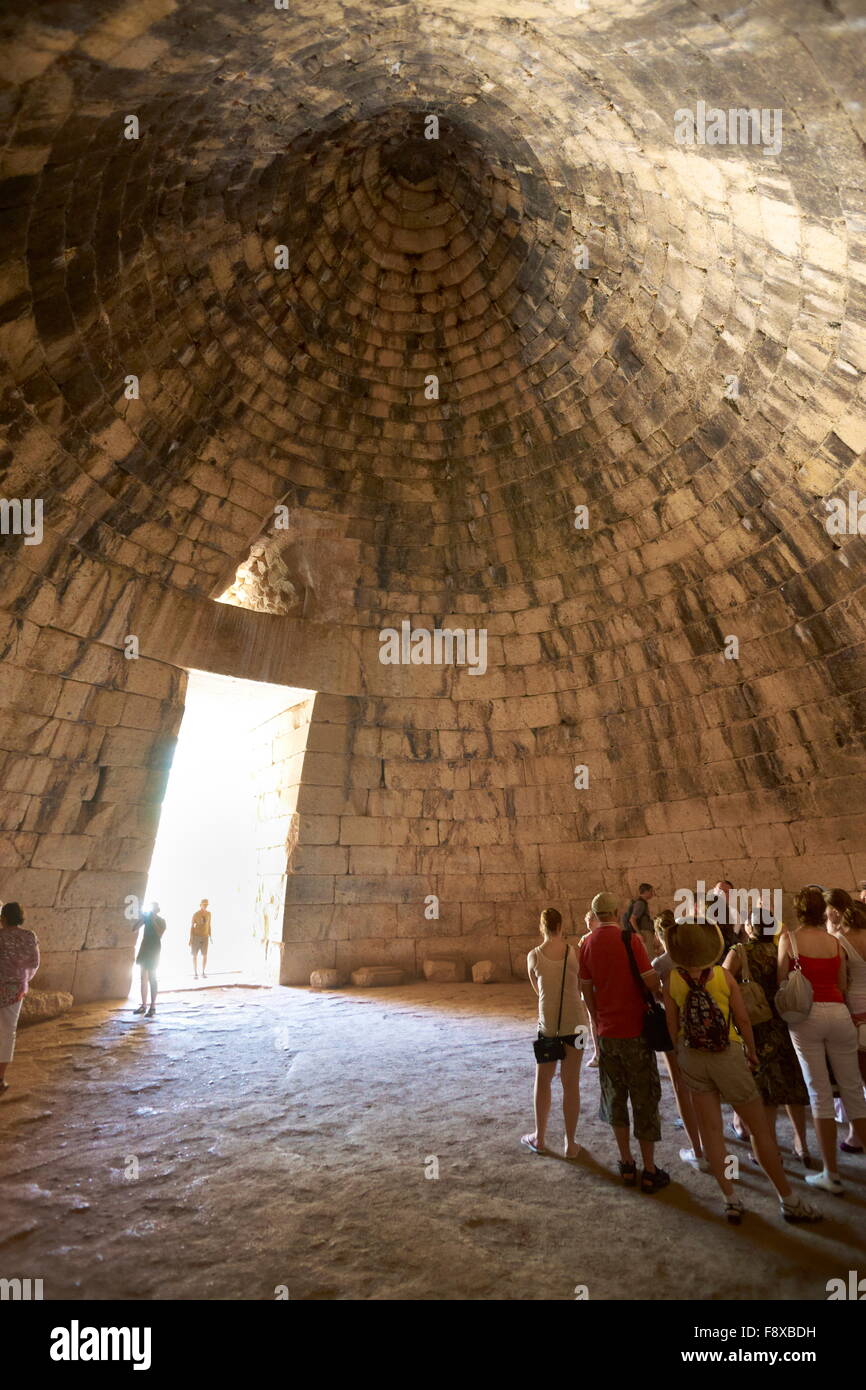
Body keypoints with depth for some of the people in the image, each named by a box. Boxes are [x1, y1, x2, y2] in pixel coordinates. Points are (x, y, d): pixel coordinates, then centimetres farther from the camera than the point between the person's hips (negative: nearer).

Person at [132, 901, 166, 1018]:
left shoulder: (161, 921, -5)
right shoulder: (146, 917, 7)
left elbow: (159, 933, -21)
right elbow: (134, 929, 2)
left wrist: (153, 920, -20)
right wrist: (141, 918, -9)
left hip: (154, 951, -5)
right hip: (144, 949, 5)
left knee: (152, 978, -7)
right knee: (143, 978, 9)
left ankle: (153, 1008, -5)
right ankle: (144, 1006, 16)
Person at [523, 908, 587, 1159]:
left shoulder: (534, 955, -6)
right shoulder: (575, 952, -6)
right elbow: (581, 986, 7)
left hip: (548, 1023, 0)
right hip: (574, 1023, 0)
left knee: (543, 1081, 18)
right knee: (571, 1084, 12)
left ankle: (539, 1138, 30)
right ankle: (570, 1144, 21)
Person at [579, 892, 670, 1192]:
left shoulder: (587, 944, -1)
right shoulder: (630, 939, -16)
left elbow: (587, 990, 6)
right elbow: (651, 981, -17)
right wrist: (660, 993, 6)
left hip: (606, 1032, 4)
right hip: (635, 1031, -4)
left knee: (615, 1097, 18)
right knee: (644, 1100, 10)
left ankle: (626, 1165, 27)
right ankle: (649, 1172, 18)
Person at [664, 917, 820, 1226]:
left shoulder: (673, 979, -10)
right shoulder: (724, 976, -15)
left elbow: (672, 1025, -3)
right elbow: (743, 1020, -7)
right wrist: (752, 1051, 11)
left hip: (692, 1058, 2)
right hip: (727, 1055, -1)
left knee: (711, 1130, 13)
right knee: (760, 1128, 15)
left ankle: (731, 1200, 19)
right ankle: (789, 1201, 27)